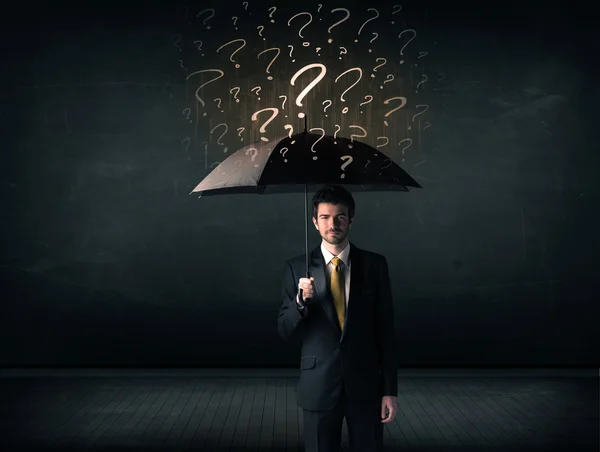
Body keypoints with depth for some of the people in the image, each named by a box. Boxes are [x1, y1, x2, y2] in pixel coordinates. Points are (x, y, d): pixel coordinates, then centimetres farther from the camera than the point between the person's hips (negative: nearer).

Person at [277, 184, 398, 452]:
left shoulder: (374, 265, 0)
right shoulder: (297, 268, 0)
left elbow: (385, 329, 2)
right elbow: (285, 333, 0)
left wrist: (390, 390, -1)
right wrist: (301, 301, -19)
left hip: (366, 385, 0)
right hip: (318, 386, 0)